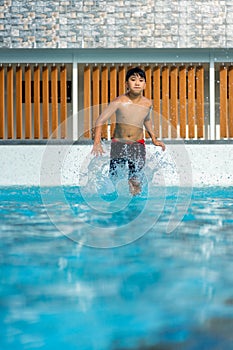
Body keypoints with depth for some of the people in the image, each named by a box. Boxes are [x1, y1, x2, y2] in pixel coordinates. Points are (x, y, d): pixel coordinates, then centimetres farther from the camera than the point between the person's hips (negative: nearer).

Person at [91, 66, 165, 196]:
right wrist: (97, 143, -22)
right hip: (118, 144, -2)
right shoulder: (119, 102, -13)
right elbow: (100, 121, -10)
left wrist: (154, 139, 23)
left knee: (136, 182, -6)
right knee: (114, 178, -3)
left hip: (138, 146, 2)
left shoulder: (147, 104, -1)